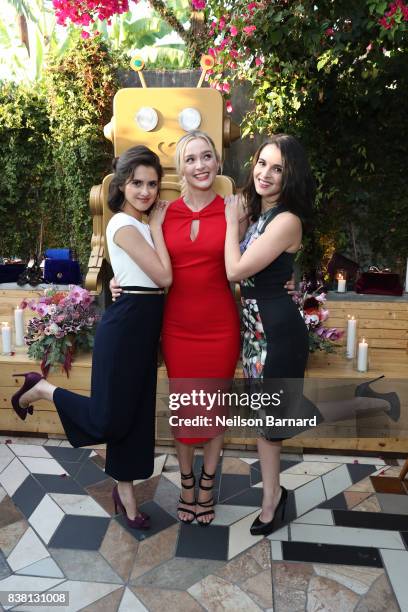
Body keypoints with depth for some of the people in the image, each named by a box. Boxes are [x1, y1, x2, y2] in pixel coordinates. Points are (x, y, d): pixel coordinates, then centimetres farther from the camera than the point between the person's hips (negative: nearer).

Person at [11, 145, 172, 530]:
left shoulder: (142, 224, 14)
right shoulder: (124, 225, -14)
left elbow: (159, 275, 9)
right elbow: (164, 277, -17)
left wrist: (156, 224, 1)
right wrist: (157, 226, -10)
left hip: (144, 324, 9)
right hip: (125, 324, -9)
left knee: (134, 414, 14)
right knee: (109, 419, -1)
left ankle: (125, 494, 29)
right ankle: (42, 390, 22)